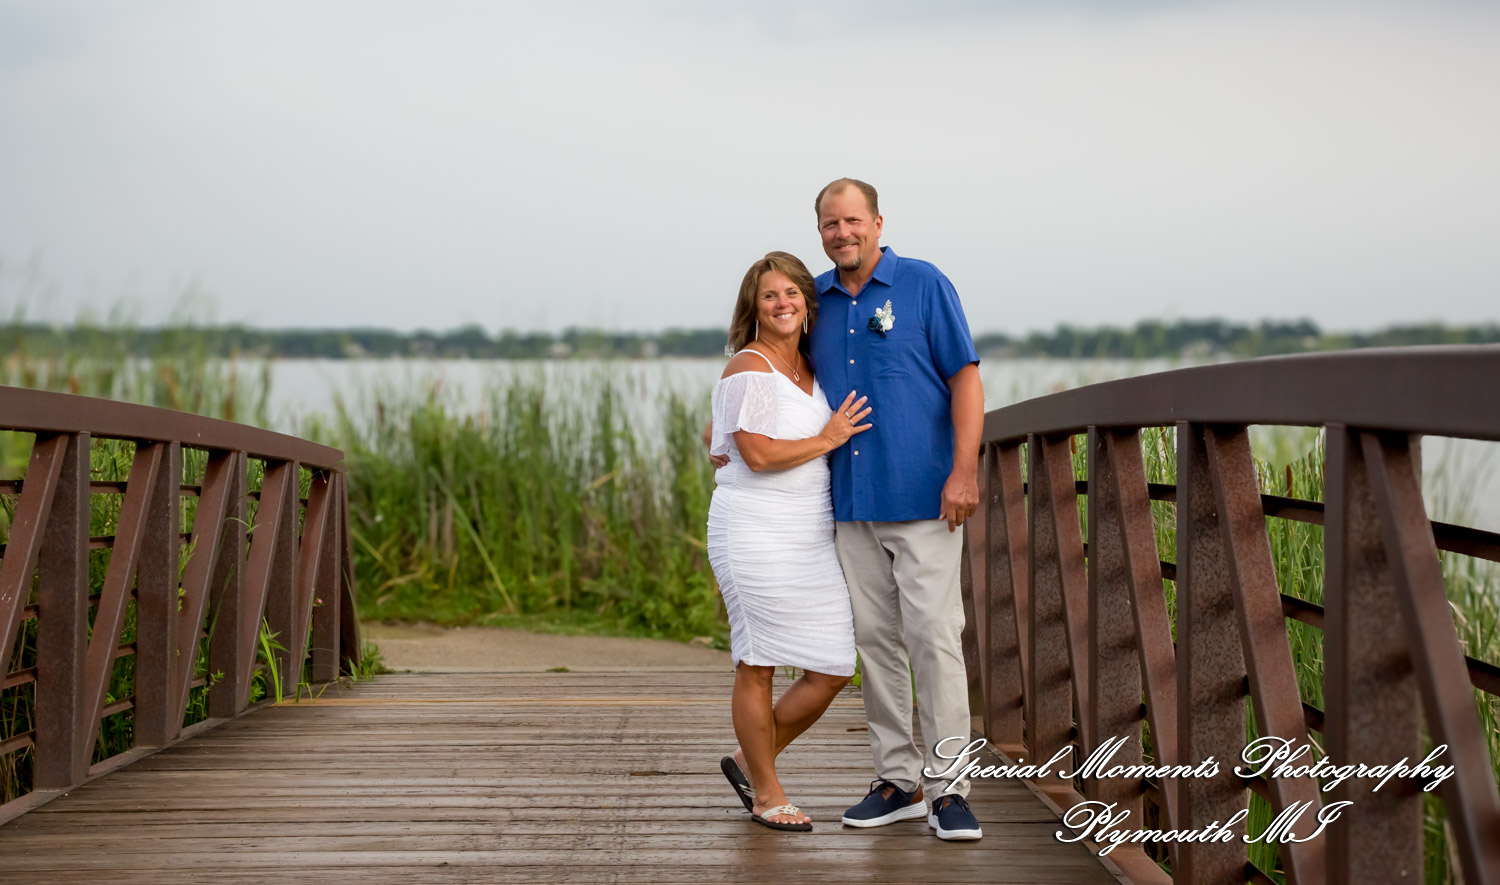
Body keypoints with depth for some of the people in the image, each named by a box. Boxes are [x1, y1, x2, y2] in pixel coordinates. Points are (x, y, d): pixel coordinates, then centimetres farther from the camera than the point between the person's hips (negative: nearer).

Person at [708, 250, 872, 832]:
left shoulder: (812, 367, 16)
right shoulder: (750, 368, -8)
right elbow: (757, 454, -16)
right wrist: (827, 440, -8)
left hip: (811, 534, 8)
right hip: (754, 529, -8)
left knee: (834, 669, 3)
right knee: (757, 667, -1)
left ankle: (749, 759, 22)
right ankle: (766, 795, 12)